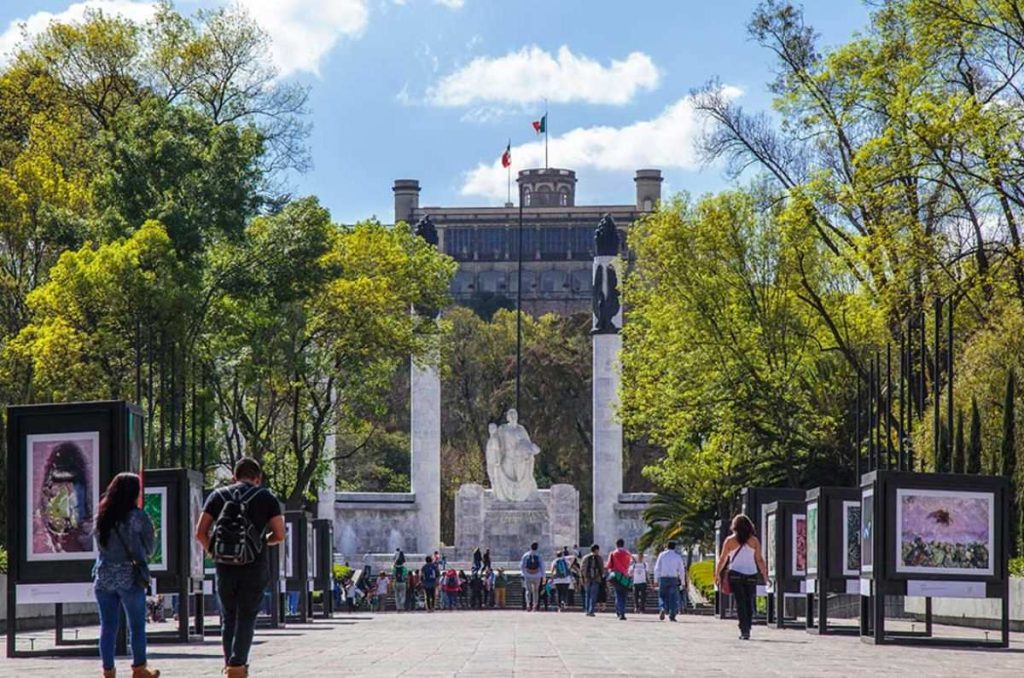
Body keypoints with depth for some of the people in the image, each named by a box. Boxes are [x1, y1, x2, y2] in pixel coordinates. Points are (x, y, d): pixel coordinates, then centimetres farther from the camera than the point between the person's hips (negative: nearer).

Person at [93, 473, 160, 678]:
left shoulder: (101, 516, 3)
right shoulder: (138, 517, -9)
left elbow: (100, 544, 10)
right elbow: (148, 549, 0)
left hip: (103, 577, 4)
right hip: (129, 576, -4)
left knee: (108, 626, 8)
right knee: (137, 626, 9)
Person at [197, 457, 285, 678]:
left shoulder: (218, 496, 9)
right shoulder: (266, 497, 4)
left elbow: (200, 532, 2)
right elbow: (279, 535, 0)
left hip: (224, 566, 2)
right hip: (254, 566, -2)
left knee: (228, 617, 14)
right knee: (246, 617, 3)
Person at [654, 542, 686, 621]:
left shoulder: (662, 555, 4)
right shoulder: (678, 557, 5)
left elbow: (657, 568, 1)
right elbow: (681, 570, 4)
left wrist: (656, 579, 4)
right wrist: (681, 581, 10)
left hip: (663, 578, 0)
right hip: (674, 578, 0)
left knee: (662, 596, 11)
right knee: (673, 597, 3)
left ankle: (663, 608, -16)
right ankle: (672, 615, -3)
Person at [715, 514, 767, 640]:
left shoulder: (730, 540, 1)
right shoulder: (754, 541, 4)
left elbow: (722, 559, 3)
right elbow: (759, 560, 2)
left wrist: (717, 574, 13)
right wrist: (765, 574, 10)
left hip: (735, 574, -1)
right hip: (751, 574, 1)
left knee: (740, 602, -4)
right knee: (749, 602, 9)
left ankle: (744, 630, -15)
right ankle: (747, 630, 11)